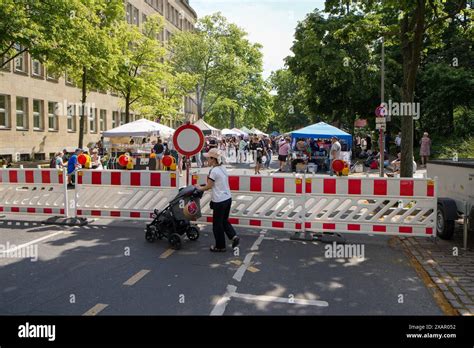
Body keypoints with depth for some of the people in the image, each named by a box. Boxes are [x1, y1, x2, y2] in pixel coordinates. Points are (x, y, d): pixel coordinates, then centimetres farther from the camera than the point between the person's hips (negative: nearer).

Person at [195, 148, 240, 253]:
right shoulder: (223, 168, 8)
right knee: (224, 221, 23)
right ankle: (234, 236, 8)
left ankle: (220, 246, 19)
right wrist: (203, 186, 16)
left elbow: (209, 186, -12)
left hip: (219, 201, -9)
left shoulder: (214, 171, -18)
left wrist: (200, 188, 6)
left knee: (217, 224, 7)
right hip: (228, 198, 9)